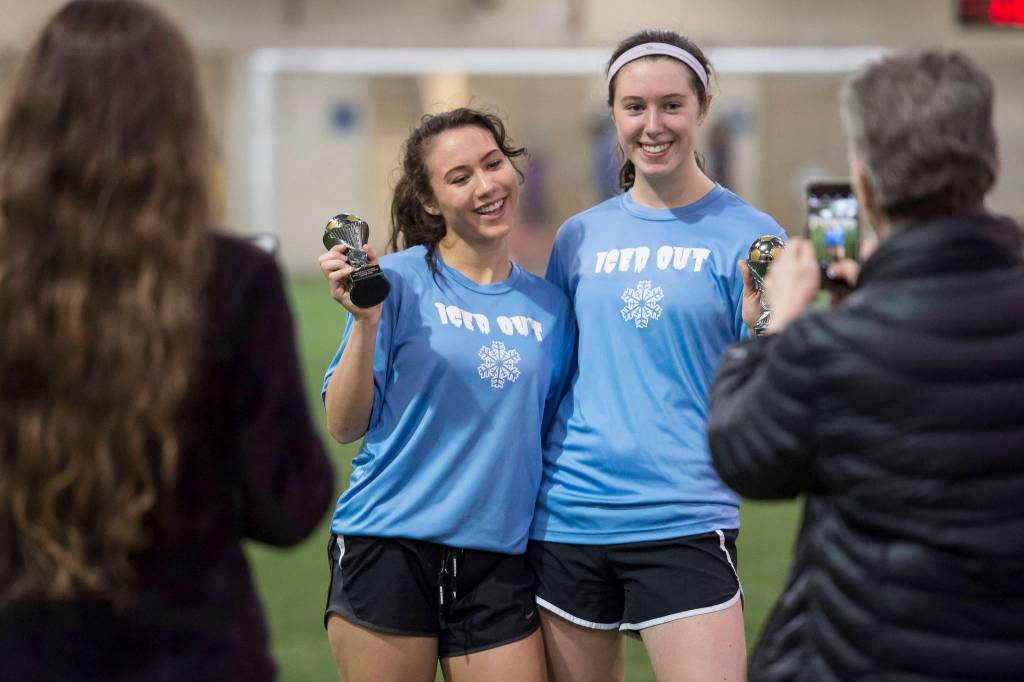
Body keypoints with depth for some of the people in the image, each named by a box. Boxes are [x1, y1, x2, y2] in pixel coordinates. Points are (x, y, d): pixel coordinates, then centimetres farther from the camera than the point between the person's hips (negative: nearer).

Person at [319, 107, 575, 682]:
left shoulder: (549, 306, 10)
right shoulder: (397, 281, -3)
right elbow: (345, 426, -5)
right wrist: (365, 322, -16)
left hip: (499, 559, 3)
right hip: (388, 548, -3)